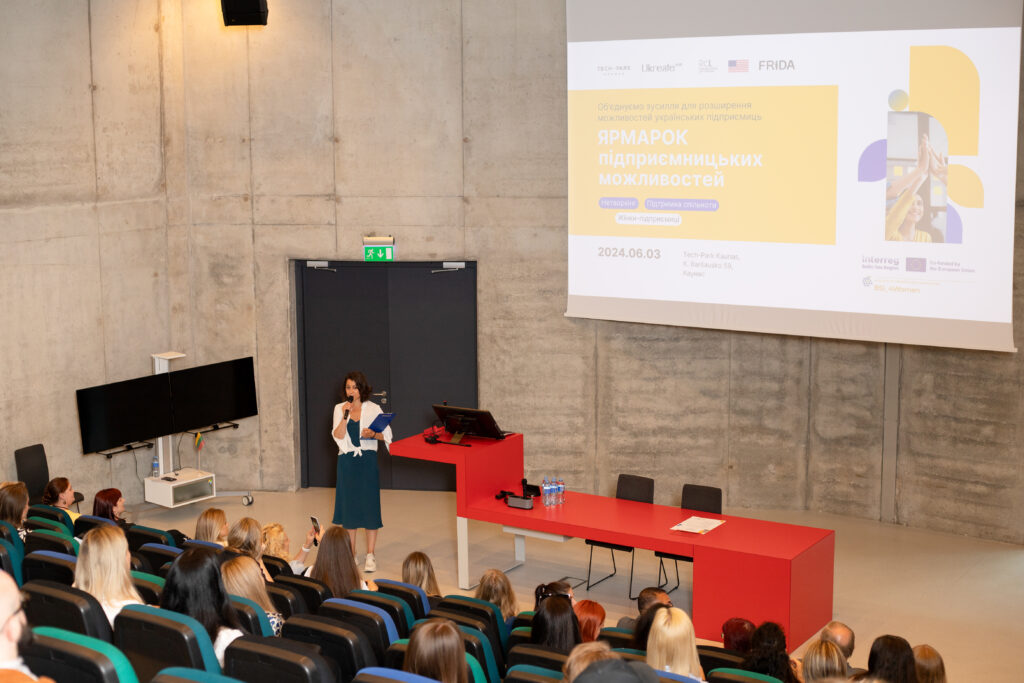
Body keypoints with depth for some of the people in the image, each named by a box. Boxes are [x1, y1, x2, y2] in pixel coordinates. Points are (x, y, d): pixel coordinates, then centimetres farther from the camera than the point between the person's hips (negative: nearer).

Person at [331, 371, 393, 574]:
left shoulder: (373, 409, 0)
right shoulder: (339, 409, 6)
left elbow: (387, 434, 1)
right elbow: (338, 436, -5)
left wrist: (373, 434, -17)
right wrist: (345, 415, -15)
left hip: (367, 460, -2)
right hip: (347, 462, 2)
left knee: (369, 505, -2)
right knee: (348, 506, 7)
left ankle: (370, 555, 6)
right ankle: (351, 555, 18)